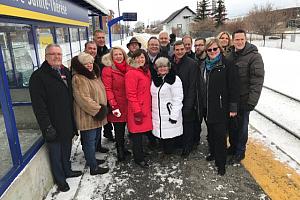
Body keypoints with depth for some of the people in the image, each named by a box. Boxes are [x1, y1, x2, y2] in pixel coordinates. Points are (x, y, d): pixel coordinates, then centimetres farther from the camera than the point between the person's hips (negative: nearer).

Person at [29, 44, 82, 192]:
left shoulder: (66, 72, 9)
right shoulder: (38, 76, -14)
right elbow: (38, 105, -18)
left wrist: (74, 119, 12)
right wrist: (47, 127, -21)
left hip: (68, 122, 7)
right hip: (54, 126, -6)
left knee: (67, 149, 22)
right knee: (56, 153, 10)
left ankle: (67, 171, 44)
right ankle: (60, 179, 30)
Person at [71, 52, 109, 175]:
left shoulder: (94, 75, 13)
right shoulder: (78, 79, -17)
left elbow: (100, 93, 21)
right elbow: (83, 99, -24)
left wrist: (102, 108, 11)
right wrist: (97, 109, -19)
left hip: (97, 115, 9)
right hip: (88, 116, -9)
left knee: (94, 139, 20)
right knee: (90, 141, 2)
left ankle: (91, 159, 37)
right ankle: (94, 168, 13)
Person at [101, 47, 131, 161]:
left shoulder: (127, 68, 9)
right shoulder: (108, 70, -6)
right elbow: (107, 89, -11)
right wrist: (113, 106, -17)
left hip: (126, 105, 5)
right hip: (117, 106, -5)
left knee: (123, 128, 14)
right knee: (118, 129, 3)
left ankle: (122, 148, 31)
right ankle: (120, 151, 20)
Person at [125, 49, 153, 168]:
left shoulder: (146, 71, 11)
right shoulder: (131, 73, -15)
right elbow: (131, 95, -17)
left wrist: (150, 106, 16)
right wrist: (137, 111, -18)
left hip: (146, 108, 8)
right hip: (137, 110, -8)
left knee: (143, 131, 16)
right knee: (137, 134, 5)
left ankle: (139, 153, 34)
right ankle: (139, 158, 21)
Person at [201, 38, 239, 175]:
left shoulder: (227, 64, -9)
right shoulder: (204, 65, 10)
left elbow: (233, 87, -11)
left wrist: (233, 107, -14)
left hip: (221, 106, -6)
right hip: (207, 106, 6)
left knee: (220, 134, -1)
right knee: (210, 132, 17)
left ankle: (221, 163, 13)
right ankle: (213, 153, 37)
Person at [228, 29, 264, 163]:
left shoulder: (254, 56, -11)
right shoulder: (231, 56, 8)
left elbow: (257, 81, -16)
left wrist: (252, 102, -20)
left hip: (243, 100, -6)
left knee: (241, 126, 7)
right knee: (231, 124, 17)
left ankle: (240, 152, 25)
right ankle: (233, 147, 37)